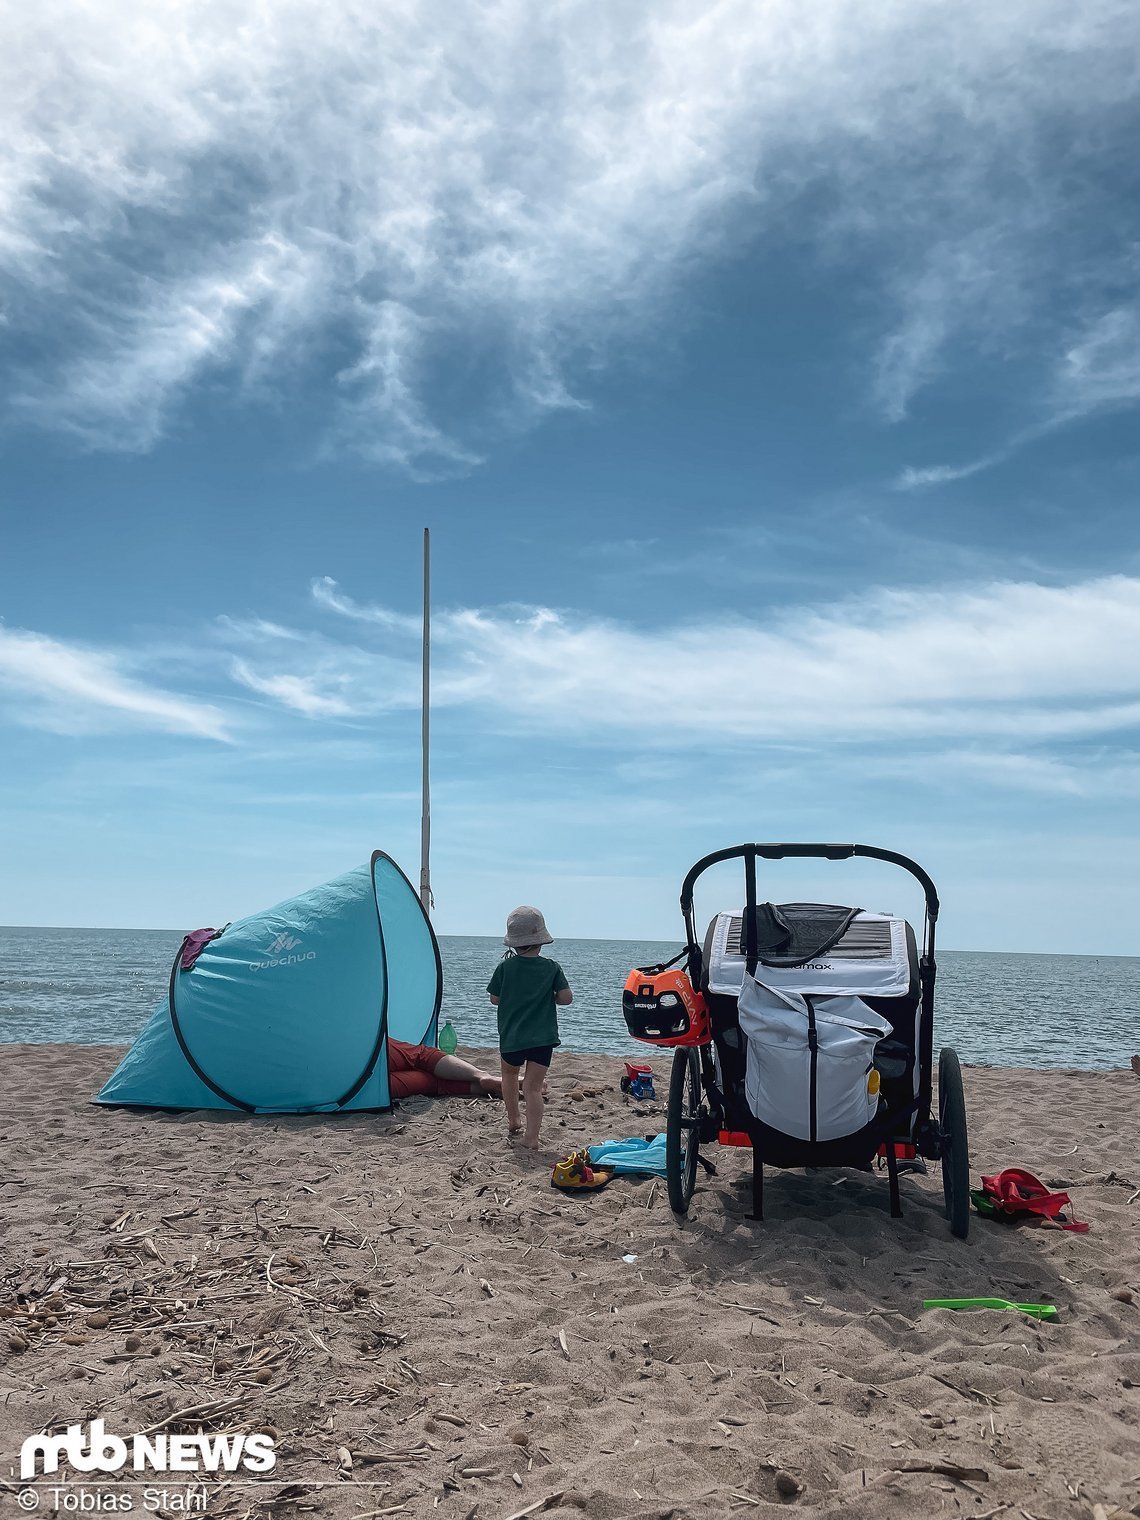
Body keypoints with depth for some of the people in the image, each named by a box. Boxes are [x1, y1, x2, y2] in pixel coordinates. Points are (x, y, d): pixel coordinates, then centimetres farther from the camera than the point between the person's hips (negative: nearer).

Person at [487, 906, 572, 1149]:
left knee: (509, 1075, 27)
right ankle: (532, 1137, -9)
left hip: (511, 1037, 1)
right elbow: (566, 998, -5)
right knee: (533, 1086, 1)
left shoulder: (504, 967, -5)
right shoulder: (551, 968, -4)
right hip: (543, 1038, -1)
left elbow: (494, 999, 2)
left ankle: (513, 1124, 37)